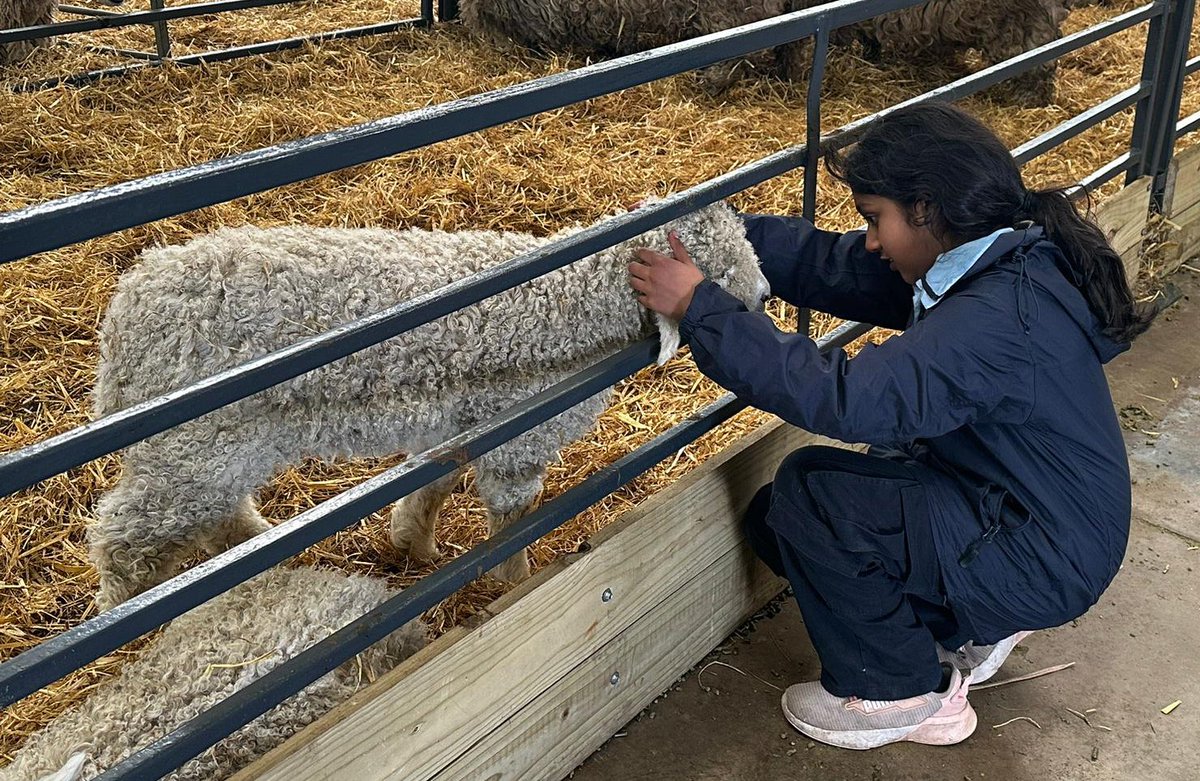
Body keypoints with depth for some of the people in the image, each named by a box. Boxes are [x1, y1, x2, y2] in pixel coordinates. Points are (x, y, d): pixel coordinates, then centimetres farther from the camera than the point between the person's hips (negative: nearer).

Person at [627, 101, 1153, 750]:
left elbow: (847, 399, -39)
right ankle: (972, 624, 17)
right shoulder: (986, 261, -3)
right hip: (1015, 504, 9)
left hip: (1045, 559, -9)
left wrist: (699, 308, -33)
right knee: (774, 522, 4)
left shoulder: (1001, 317, -33)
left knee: (809, 493, -20)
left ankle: (903, 694, 0)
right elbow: (828, 263, -3)